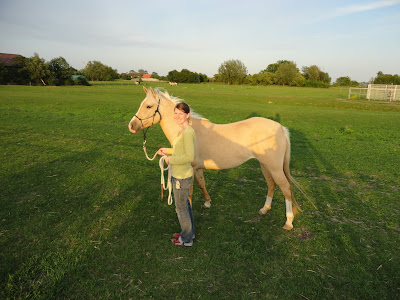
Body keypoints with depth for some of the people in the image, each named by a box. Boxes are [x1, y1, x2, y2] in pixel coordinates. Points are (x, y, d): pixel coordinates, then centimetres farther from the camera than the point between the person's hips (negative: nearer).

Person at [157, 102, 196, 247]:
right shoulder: (182, 131, 6)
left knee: (181, 208, 9)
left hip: (182, 178, -9)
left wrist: (171, 160, -19)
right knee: (185, 204, 24)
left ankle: (186, 239, 29)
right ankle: (189, 232, 44)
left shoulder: (188, 132, -24)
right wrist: (167, 151, 10)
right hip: (178, 175, 10)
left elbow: (189, 156, -30)